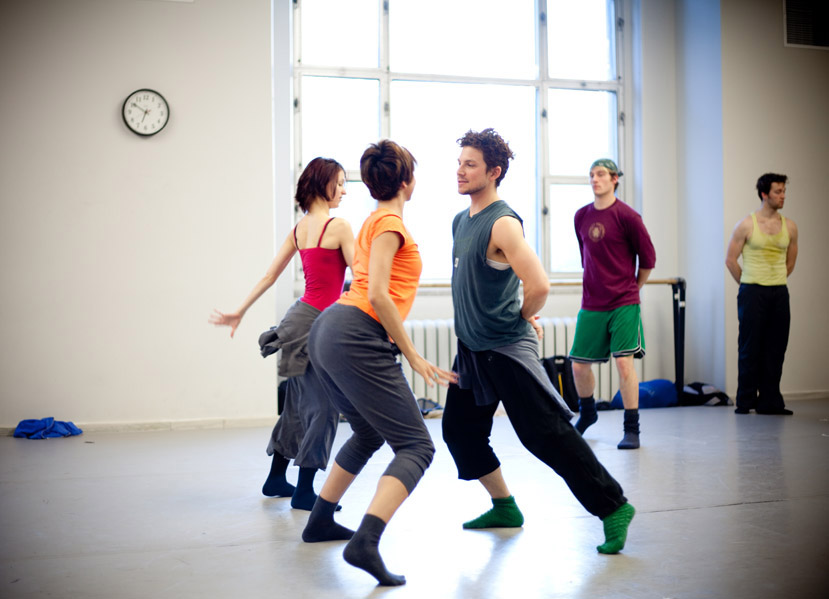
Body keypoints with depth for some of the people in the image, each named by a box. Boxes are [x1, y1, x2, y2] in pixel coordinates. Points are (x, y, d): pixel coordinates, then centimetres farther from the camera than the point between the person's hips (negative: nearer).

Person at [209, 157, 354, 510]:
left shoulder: (299, 228, 12)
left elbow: (270, 275, 14)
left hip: (301, 316, 9)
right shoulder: (338, 226, -11)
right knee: (322, 408, -1)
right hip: (318, 321, -9)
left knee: (299, 404, 19)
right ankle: (304, 491, 5)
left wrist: (240, 312, 19)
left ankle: (276, 479, 31)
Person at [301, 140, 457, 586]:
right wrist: (412, 355, -12)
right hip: (356, 337, -10)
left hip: (326, 332, 10)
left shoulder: (372, 222, 23)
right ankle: (365, 543, -27)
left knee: (369, 433, 27)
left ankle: (320, 522, 33)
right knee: (416, 446, -11)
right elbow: (378, 296, -16)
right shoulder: (390, 223, -6)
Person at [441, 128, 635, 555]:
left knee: (546, 433, -8)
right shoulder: (460, 221, 10)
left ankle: (613, 508, 4)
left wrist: (522, 318, -9)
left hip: (508, 348, -9)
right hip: (471, 348, 9)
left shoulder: (503, 224, -18)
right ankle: (504, 507, 29)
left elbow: (539, 286, -28)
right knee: (459, 428, 12)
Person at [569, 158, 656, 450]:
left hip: (623, 304, -4)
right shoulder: (581, 216, 6)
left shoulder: (627, 216, -9)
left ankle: (631, 430, 1)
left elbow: (648, 259, 0)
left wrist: (632, 288, 10)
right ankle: (587, 413, 35)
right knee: (579, 364, 7)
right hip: (591, 305, 5)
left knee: (624, 361, -11)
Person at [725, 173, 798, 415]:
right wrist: (749, 284, 6)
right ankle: (745, 402, 7)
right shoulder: (747, 225, -5)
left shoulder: (790, 226, 7)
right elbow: (730, 259, 0)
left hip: (779, 293, 4)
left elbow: (790, 261, 19)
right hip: (752, 293, -4)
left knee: (775, 350, 5)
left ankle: (770, 402, 13)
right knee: (750, 350, -1)